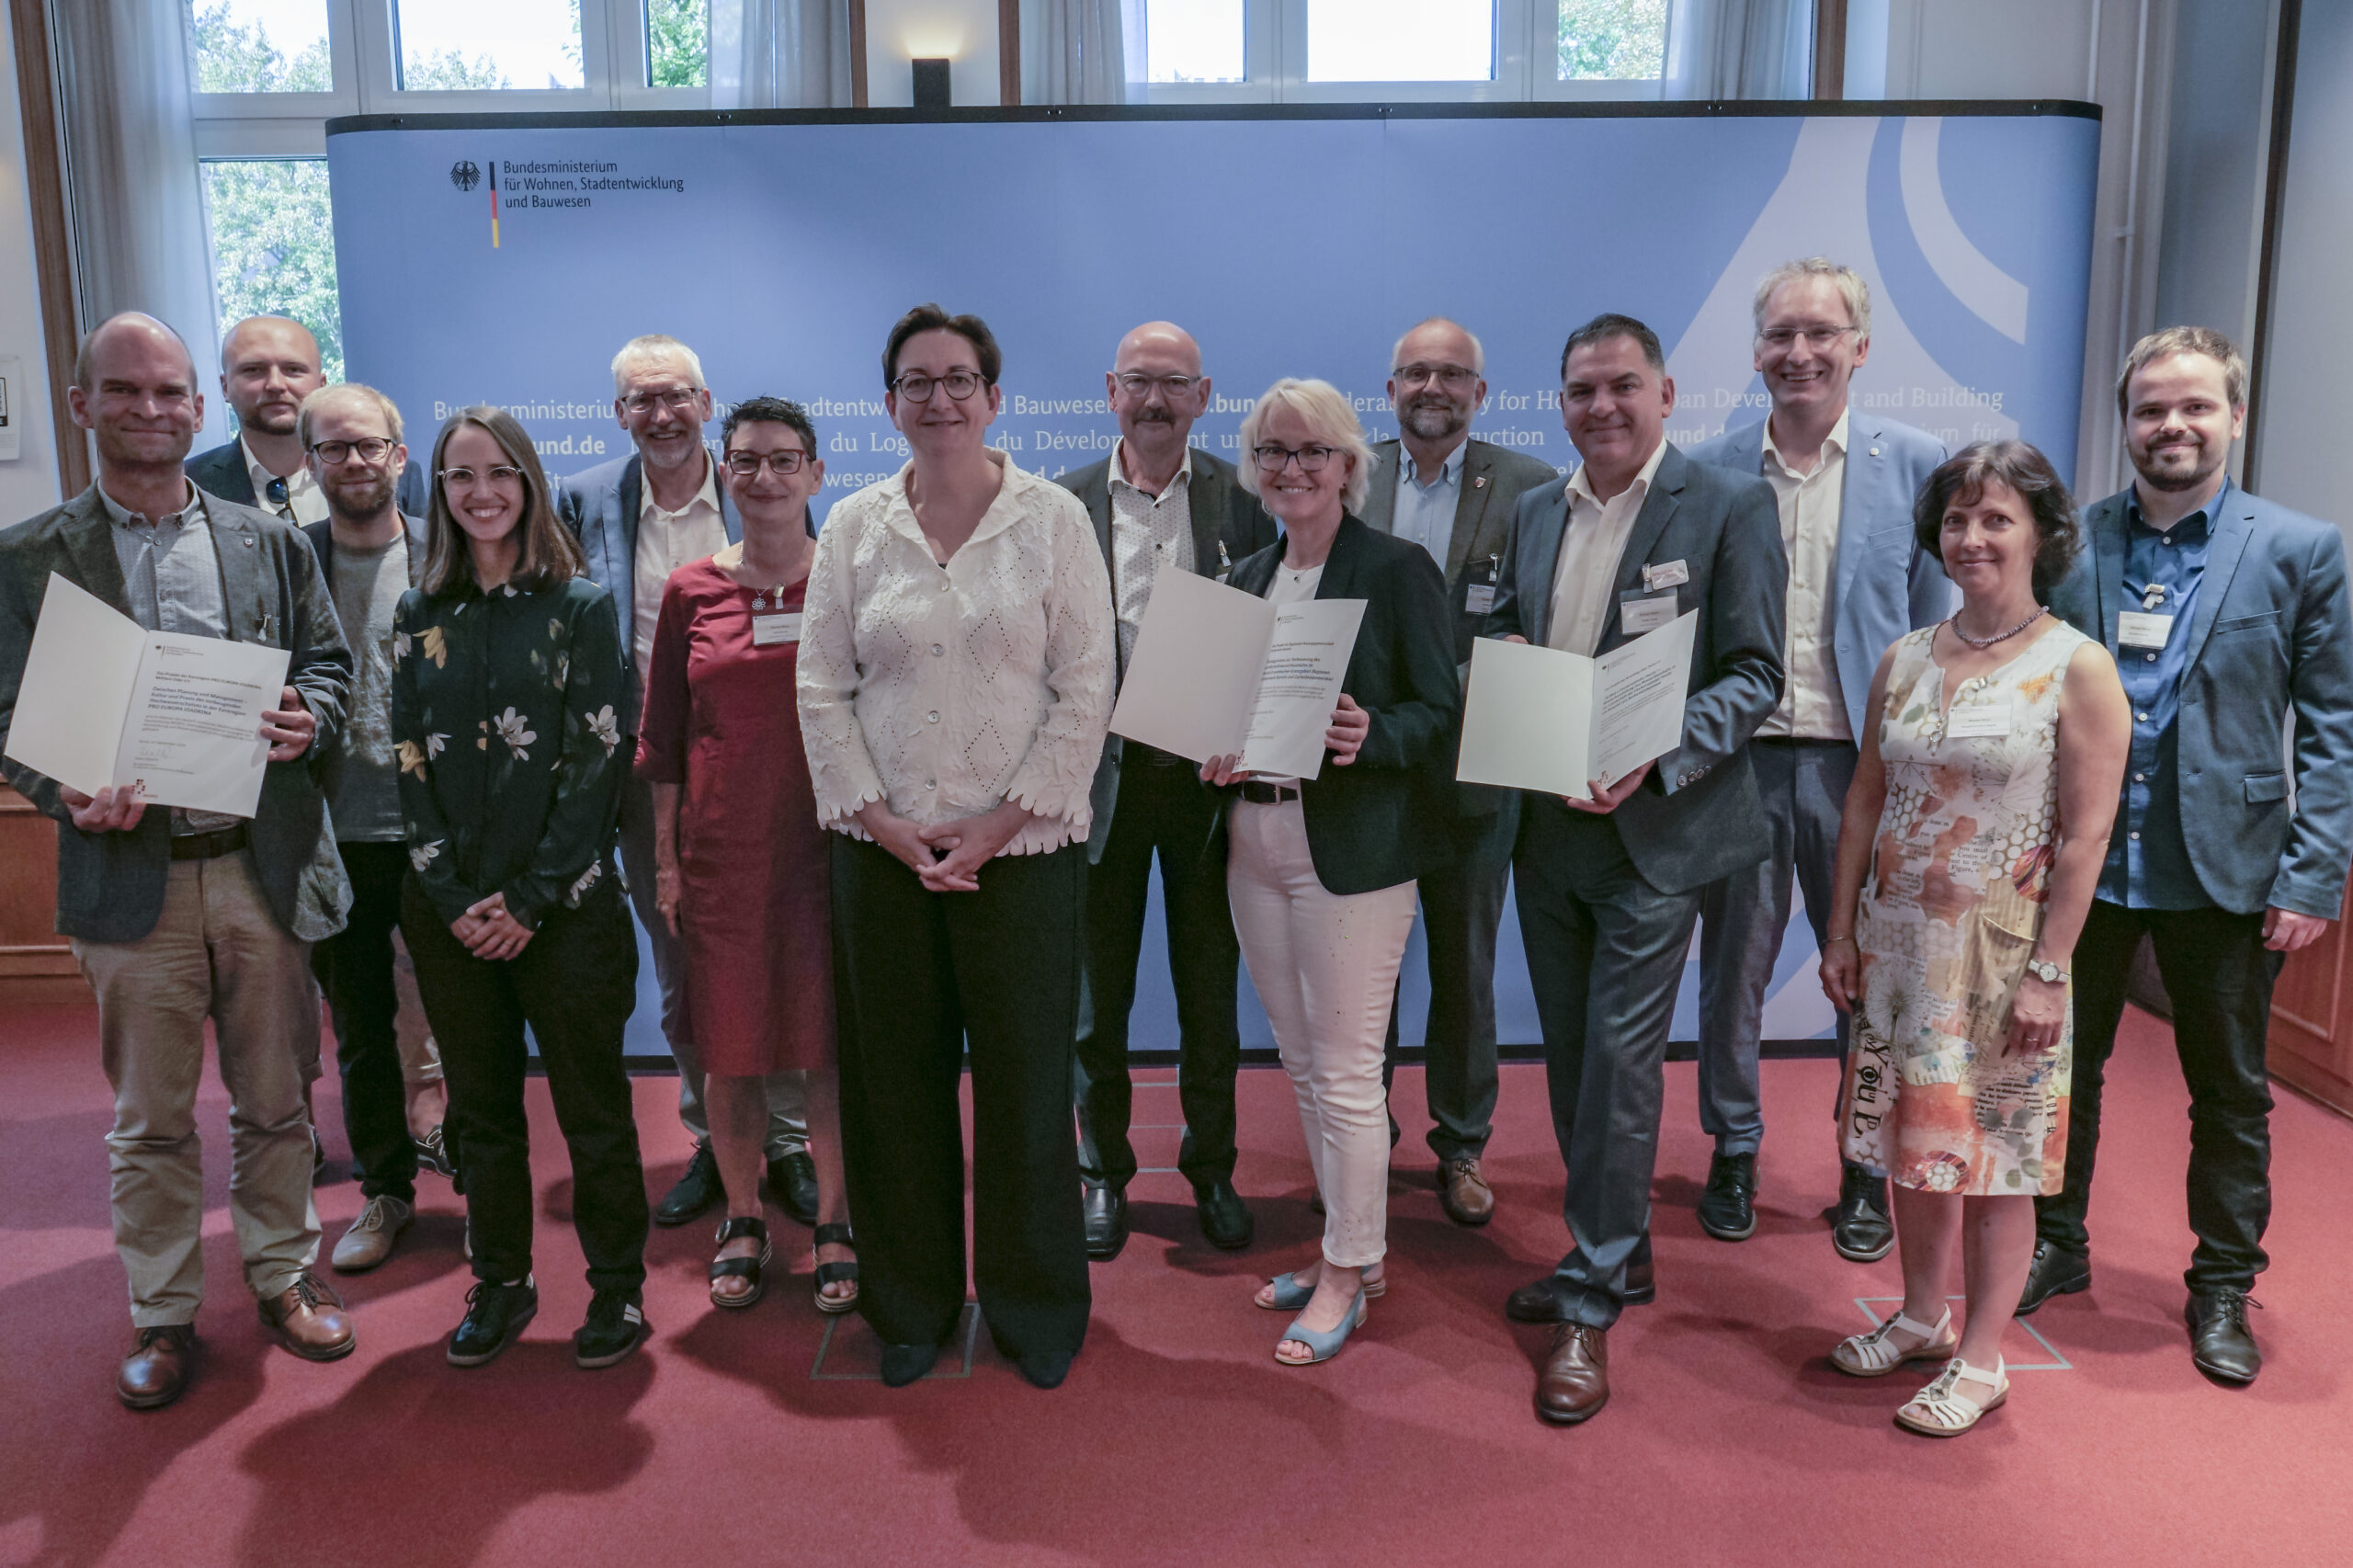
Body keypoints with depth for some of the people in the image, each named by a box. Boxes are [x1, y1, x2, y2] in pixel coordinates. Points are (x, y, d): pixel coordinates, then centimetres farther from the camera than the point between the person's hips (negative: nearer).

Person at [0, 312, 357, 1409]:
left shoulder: (268, 541, 7)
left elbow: (328, 661, 10)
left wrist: (308, 720, -12)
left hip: (264, 865, 1)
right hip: (130, 875, -1)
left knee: (275, 1100, 13)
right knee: (150, 1118, 10)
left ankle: (284, 1277, 32)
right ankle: (163, 1317, 26)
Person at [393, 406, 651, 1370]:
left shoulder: (579, 607, -2)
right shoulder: (421, 615, 9)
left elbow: (597, 760, -7)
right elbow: (411, 765, 5)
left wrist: (531, 897, -12)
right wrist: (454, 898, -6)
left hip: (562, 904, -3)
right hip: (449, 912, 4)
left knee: (592, 1105, 4)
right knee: (480, 1105, 13)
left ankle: (617, 1285, 19)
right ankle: (500, 1282, 28)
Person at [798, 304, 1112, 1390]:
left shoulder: (1053, 519, 0)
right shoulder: (854, 527, 7)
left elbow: (1085, 690, -4)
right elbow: (821, 689, 5)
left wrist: (998, 823, -10)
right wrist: (885, 823, -6)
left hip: (1021, 851, -2)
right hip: (883, 852, 2)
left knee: (1025, 1084, 5)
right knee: (895, 1084, 10)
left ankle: (1036, 1310, 25)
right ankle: (910, 1307, 28)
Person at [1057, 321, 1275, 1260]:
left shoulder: (1242, 498, 1)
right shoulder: (1065, 504, 2)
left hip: (1209, 773, 0)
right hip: (1102, 772, 0)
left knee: (1212, 993, 12)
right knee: (1098, 996, 11)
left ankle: (1211, 1171, 29)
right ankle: (1104, 1174, 28)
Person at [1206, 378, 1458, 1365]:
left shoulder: (1398, 570, -5)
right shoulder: (1247, 578, 14)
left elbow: (1442, 713, -7)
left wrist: (1368, 735, -25)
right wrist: (1216, 753, -1)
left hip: (1354, 846, -7)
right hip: (1255, 839, 7)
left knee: (1345, 1070, -2)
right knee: (1303, 1063, 14)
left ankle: (1346, 1278, 14)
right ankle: (1352, 1249, 29)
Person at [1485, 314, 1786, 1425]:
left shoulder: (1730, 507, -6)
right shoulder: (1535, 514, 11)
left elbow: (1754, 675, -9)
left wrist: (1657, 756, -24)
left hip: (1651, 830, -6)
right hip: (1546, 826, 6)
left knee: (1619, 1060, -4)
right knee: (1569, 1054, 14)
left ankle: (1590, 1308, 8)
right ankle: (1614, 1249, 32)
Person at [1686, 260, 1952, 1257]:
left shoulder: (1916, 464, 1)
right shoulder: (1708, 469, 4)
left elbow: (1937, 630, 3)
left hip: (1861, 759, -1)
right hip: (1738, 755, 1)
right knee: (1732, 968, 10)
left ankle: (1867, 1171, 26)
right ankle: (1733, 1154, 28)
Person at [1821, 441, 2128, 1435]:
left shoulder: (2078, 669, -8)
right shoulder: (1904, 660, 6)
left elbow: (2086, 836, -11)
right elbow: (1865, 803, 8)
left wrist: (2047, 972, -14)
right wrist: (1841, 933, 6)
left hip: (2002, 954, -4)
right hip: (1898, 942, 5)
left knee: (1996, 1160, 5)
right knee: (1913, 1139, 14)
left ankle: (1982, 1360, 20)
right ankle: (1921, 1318, 33)